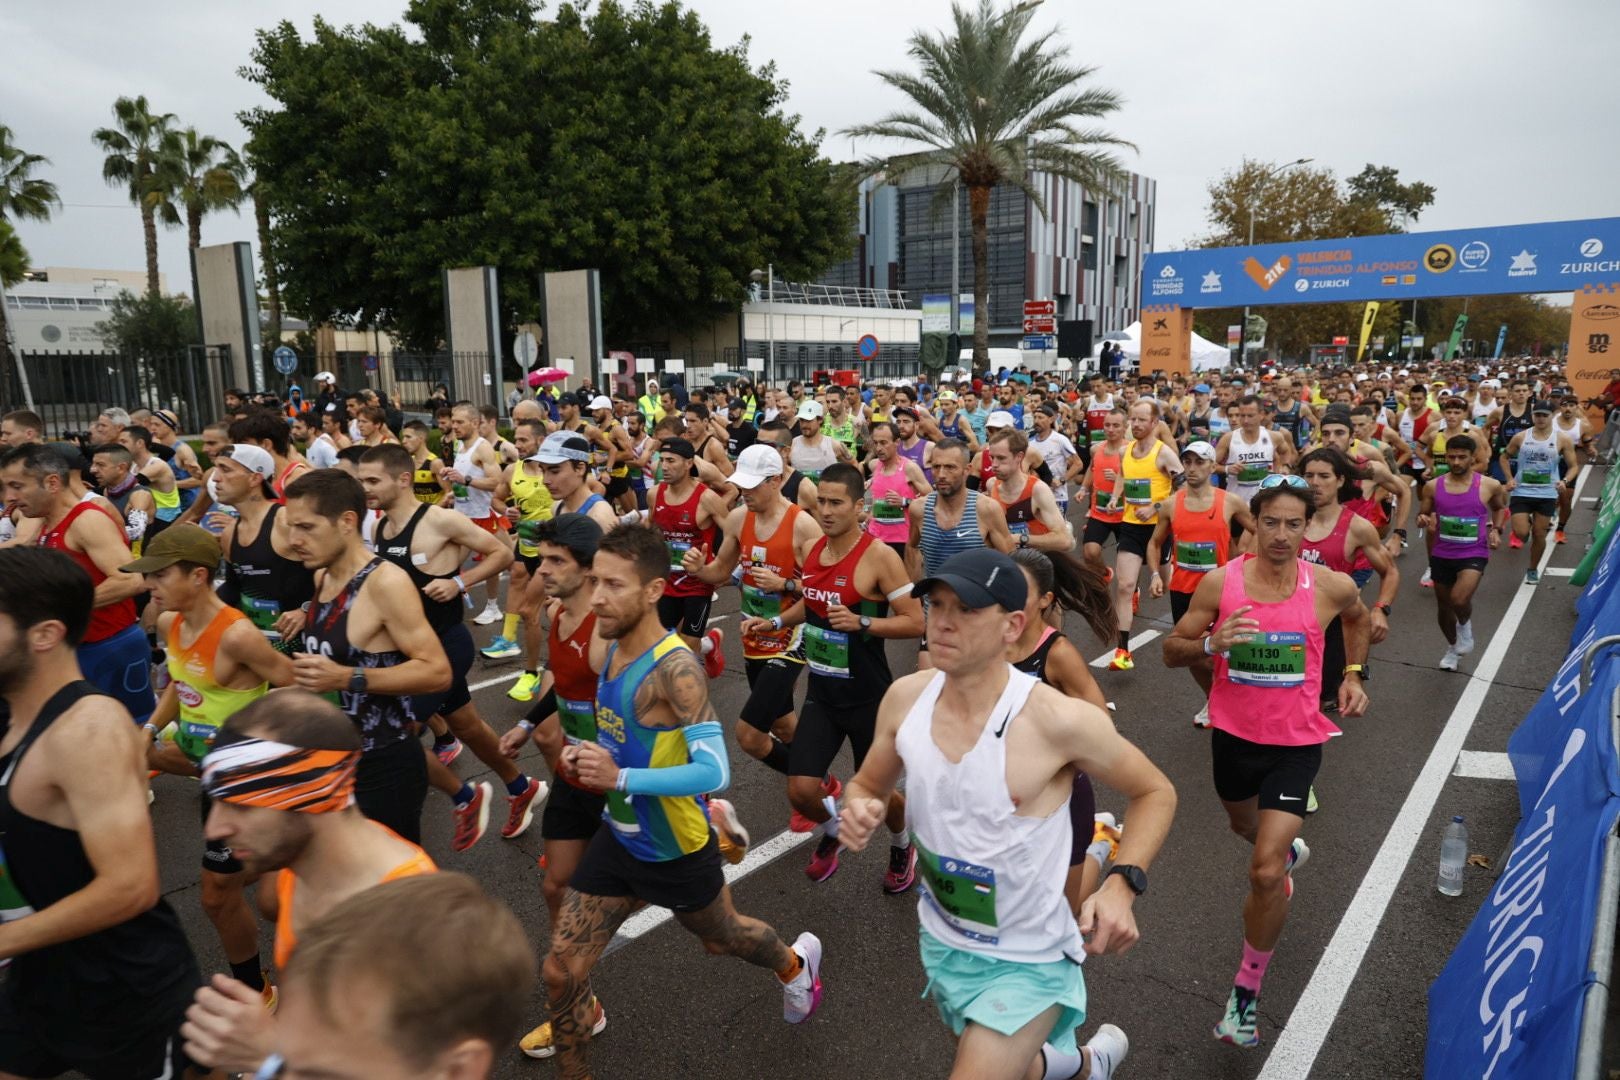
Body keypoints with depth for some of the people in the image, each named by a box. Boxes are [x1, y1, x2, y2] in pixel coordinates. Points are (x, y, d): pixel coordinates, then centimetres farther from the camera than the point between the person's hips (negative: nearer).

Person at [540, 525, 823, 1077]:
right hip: (618, 839, 6)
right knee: (561, 971, 5)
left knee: (722, 937, 24)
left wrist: (620, 778, -38)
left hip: (676, 851, -6)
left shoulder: (675, 668, -30)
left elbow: (714, 772, -34)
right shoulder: (613, 649, -4)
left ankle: (796, 963, 57)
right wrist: (586, 754, -5)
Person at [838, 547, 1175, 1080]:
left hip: (1027, 962, -5)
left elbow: (1156, 792, -11)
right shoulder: (905, 697, -14)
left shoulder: (1058, 720, -27)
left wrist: (1122, 883, -25)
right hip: (940, 941, 5)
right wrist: (859, 811, -19)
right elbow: (867, 785, 4)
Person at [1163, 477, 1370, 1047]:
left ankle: (1246, 992, 8)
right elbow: (1172, 651, -7)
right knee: (1245, 825, 30)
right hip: (1233, 735, 3)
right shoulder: (1220, 582, -13)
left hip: (1295, 743, -2)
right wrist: (1211, 642, -26)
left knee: (1264, 874, -13)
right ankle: (1287, 850, 68)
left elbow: (1358, 616, 14)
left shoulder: (1331, 587, -12)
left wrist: (1353, 673, 7)